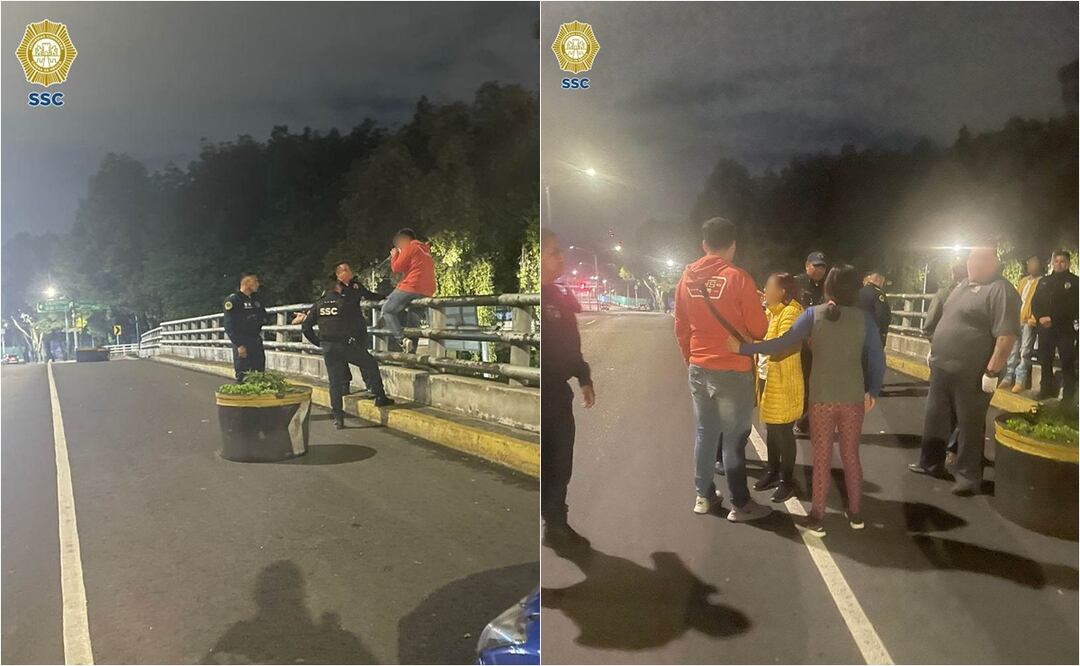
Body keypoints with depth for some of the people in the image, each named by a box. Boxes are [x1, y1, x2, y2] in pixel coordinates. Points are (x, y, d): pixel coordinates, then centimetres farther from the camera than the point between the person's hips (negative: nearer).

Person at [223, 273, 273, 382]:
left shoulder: (255, 300, 17)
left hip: (257, 344, 7)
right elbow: (229, 326, -13)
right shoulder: (233, 300, -7)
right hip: (242, 344, -7)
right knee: (243, 377, -6)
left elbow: (266, 318, 25)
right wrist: (239, 345, -19)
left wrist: (260, 321, 3)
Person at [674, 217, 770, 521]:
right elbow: (759, 329, -9)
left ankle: (704, 495, 24)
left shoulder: (687, 279, 3)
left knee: (705, 432, 16)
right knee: (734, 437, 3)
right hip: (733, 370, -5)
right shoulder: (738, 277, -13)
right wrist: (758, 311, 12)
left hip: (698, 369, 5)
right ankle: (740, 504, 13)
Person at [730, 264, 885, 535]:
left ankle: (817, 518, 14)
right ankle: (855, 514, 26)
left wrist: (744, 348, -14)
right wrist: (873, 391, 12)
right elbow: (877, 359, -2)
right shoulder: (864, 318, -4)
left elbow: (784, 343, -16)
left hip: (821, 398, -1)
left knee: (822, 458, 8)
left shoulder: (814, 314, -9)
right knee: (851, 456, 16)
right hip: (854, 398, 2)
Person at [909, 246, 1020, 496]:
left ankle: (968, 477, 13)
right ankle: (931, 463, 31)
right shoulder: (964, 285, 13)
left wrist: (992, 371, -24)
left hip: (972, 374, -9)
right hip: (942, 367, 9)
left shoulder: (1000, 290, -16)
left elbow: (1006, 335, -22)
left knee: (969, 426, 2)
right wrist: (935, 352, 21)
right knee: (935, 418, 17)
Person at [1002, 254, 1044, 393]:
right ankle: (1009, 377, 13)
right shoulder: (1021, 281, 19)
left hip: (1029, 321, -6)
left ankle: (1021, 381, -4)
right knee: (1013, 350, 8)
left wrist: (1034, 319, -18)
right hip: (1016, 320, 6)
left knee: (1025, 352, -6)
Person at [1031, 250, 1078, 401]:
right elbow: (1035, 302, 11)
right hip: (1045, 327, 4)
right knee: (1045, 360, 9)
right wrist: (1040, 317, -8)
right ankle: (1047, 388, 21)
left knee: (1067, 362, -5)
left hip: (1065, 328, -4)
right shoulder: (1044, 281, 16)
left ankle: (1068, 395, -2)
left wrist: (1052, 319, -15)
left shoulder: (1073, 281, 4)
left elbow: (1073, 306, -5)